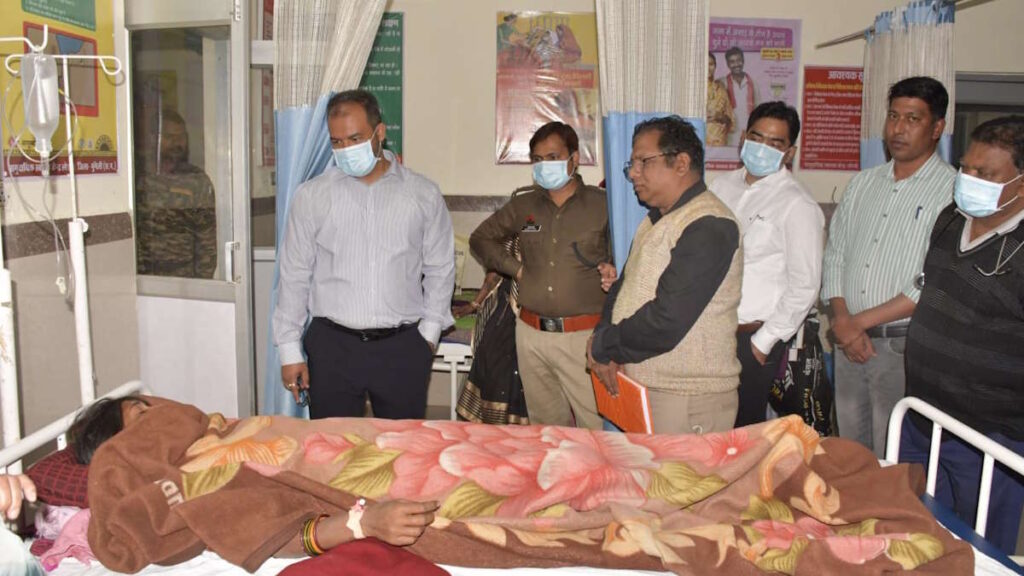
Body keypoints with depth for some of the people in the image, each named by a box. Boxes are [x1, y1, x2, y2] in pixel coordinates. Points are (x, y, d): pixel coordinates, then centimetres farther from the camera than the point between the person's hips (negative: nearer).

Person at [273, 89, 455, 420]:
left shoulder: (424, 194, 3)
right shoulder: (312, 196, 3)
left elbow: (440, 269, 10)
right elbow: (294, 275, 5)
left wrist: (429, 329, 4)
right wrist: (289, 349, 4)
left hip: (403, 346, 0)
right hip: (332, 345, 0)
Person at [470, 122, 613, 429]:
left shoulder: (602, 205, 1)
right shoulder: (523, 206, 12)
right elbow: (480, 238, 23)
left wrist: (615, 271, -15)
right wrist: (514, 268, 10)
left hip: (583, 335, -4)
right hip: (532, 333, 4)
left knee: (598, 428, -5)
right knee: (546, 425, 15)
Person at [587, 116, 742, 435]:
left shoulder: (708, 228, -18)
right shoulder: (657, 219, 15)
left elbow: (665, 324, -25)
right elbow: (623, 286, 14)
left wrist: (601, 347, -11)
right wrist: (604, 346, -5)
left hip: (687, 399, -8)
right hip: (641, 385, 9)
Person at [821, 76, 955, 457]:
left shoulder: (953, 190, -8)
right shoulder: (863, 183, 12)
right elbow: (834, 252, 9)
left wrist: (859, 322, -13)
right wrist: (842, 319, -6)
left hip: (903, 346, -5)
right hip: (850, 340, 5)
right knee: (848, 453, 15)